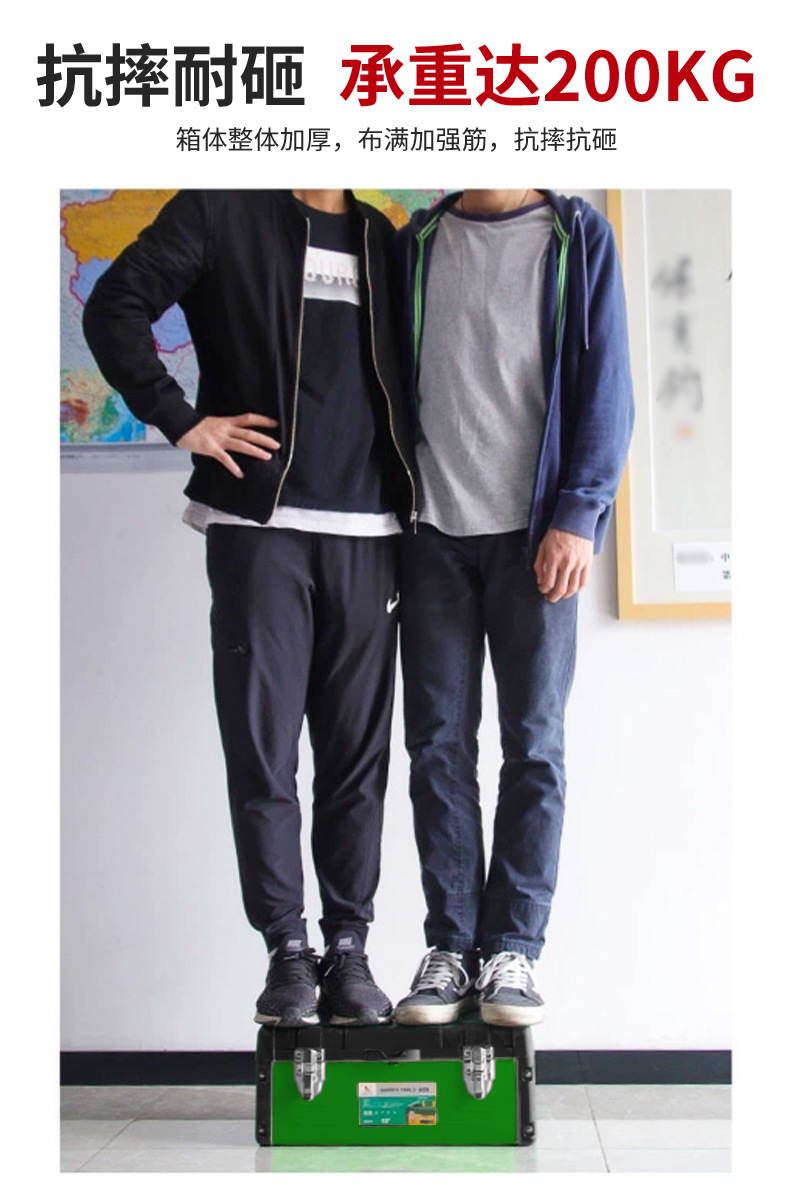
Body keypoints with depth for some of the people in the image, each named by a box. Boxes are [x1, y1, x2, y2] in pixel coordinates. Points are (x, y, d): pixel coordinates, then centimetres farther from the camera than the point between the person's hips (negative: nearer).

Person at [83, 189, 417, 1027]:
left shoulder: (381, 238, 18)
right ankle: (287, 950, 8)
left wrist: (409, 489, 10)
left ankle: (349, 951, 12)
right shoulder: (222, 211, 5)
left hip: (365, 530, 4)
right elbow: (115, 307, -1)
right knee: (261, 746, -2)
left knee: (357, 752, 4)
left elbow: (407, 369, 23)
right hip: (258, 523, -3)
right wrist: (181, 420, -8)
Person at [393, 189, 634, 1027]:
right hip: (432, 527, 2)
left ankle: (513, 949, 8)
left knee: (533, 742, 0)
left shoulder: (577, 236, 6)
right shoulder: (417, 243, 14)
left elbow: (604, 380, 1)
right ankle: (450, 944, 10)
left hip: (532, 530, -2)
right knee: (439, 742, 2)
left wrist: (578, 514, -9)